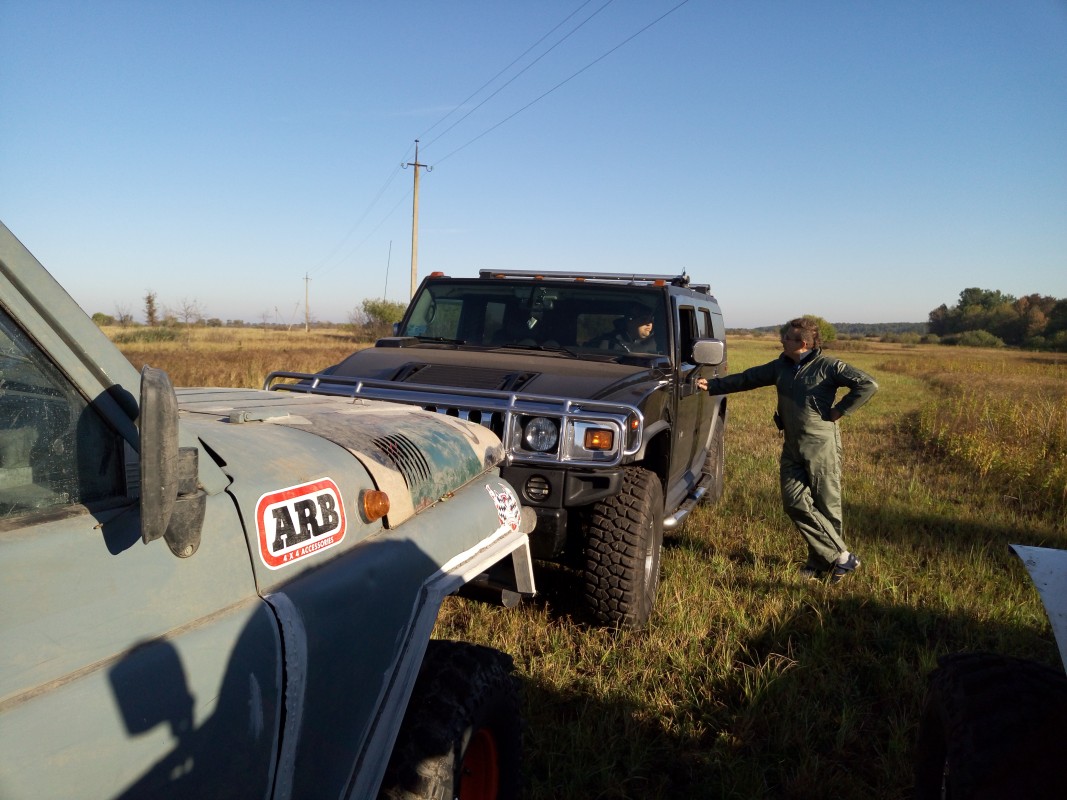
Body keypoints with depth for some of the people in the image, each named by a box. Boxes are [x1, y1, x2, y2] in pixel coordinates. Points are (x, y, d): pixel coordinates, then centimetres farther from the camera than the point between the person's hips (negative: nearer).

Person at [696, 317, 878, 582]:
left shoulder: (828, 366, -9)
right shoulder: (780, 366, 9)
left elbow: (868, 384, -14)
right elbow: (746, 378, 13)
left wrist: (839, 410, -13)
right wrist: (712, 386, 8)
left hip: (822, 446, -6)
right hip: (792, 448, 6)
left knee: (827, 506, 2)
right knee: (795, 502, -3)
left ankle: (821, 560, 16)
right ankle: (840, 556, 5)